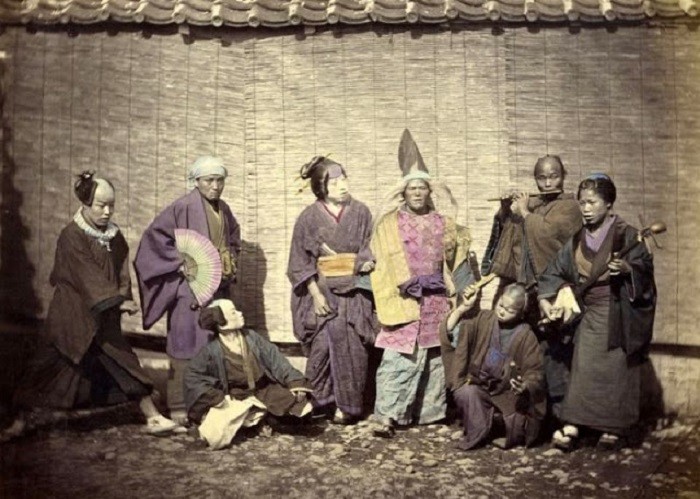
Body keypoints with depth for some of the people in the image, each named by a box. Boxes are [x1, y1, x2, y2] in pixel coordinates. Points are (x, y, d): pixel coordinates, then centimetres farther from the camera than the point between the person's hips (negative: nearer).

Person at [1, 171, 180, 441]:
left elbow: (122, 272, 3)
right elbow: (88, 276, -20)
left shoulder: (114, 236, 4)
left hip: (103, 318, 5)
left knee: (126, 364, 5)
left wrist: (123, 298, -15)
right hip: (70, 315, -5)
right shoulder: (71, 236, -14)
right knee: (48, 365, 3)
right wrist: (117, 301, -23)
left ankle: (152, 417, 10)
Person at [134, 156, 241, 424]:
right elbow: (154, 235, -14)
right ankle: (179, 404, 7)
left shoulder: (223, 209, 9)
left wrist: (231, 261, 11)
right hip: (191, 286, -7)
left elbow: (233, 236, 26)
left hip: (219, 288, 7)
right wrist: (180, 263, -16)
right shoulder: (183, 207, -13)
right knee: (187, 343, -3)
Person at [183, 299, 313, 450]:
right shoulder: (213, 350, -14)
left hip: (263, 392, 4)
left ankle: (258, 417, 12)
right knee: (215, 438, -24)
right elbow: (191, 374, -10)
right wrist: (213, 396, -19)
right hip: (233, 399, -3)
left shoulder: (251, 337, -4)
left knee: (298, 401, -12)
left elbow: (274, 358, -2)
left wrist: (294, 382, -10)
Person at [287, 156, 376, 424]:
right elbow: (301, 261, 0)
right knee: (323, 346, -6)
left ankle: (347, 405, 9)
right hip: (321, 291, -1)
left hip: (354, 292, 1)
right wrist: (316, 294, -8)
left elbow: (369, 248, 9)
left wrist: (368, 262, -14)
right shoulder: (309, 217, -1)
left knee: (351, 349, -3)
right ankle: (319, 402, 11)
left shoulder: (360, 212, 3)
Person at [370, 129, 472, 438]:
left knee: (434, 357, 8)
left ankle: (429, 411, 19)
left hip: (437, 299, 4)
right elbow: (386, 260, -3)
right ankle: (386, 415, -12)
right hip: (404, 299, -4)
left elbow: (454, 255, 23)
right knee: (398, 359, -11)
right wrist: (408, 282, -12)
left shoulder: (442, 223, 14)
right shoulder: (390, 223, 3)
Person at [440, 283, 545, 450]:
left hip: (506, 394, 0)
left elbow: (535, 372, -8)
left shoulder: (526, 336, -7)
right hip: (477, 385, 1)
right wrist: (463, 308, -20)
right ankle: (476, 435, -8)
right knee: (465, 393, -33)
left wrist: (525, 387, -29)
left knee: (516, 430, -22)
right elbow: (449, 332, -8)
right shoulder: (484, 319, -3)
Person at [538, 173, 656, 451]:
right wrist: (545, 298, -2)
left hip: (617, 313, -5)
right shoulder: (578, 240, 8)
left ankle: (613, 428, 12)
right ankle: (571, 427, 1)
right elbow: (555, 271, 10)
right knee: (582, 369, 1)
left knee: (615, 370, 0)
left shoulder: (626, 235, -7)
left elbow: (645, 266, -10)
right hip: (590, 313, 5)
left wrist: (626, 268, -30)